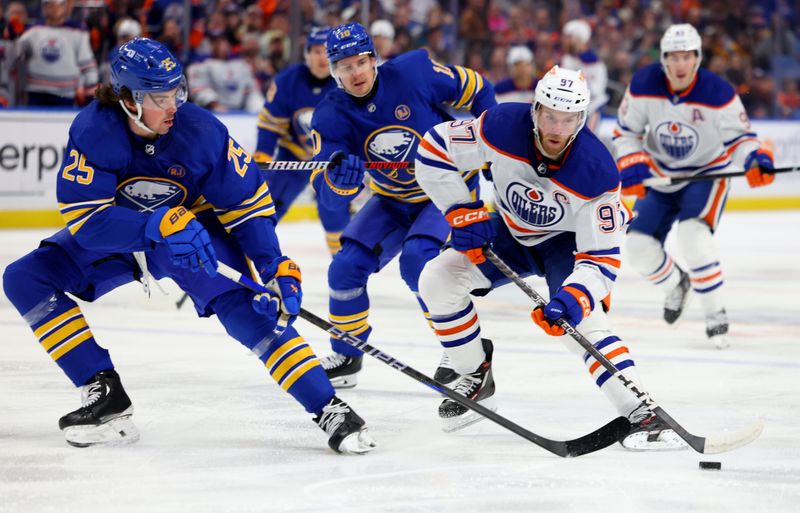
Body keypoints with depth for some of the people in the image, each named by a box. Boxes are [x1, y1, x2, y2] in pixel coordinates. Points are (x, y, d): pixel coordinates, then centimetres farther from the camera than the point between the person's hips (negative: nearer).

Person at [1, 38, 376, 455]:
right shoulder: (93, 132, -28)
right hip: (115, 236, 2)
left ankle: (329, 410, -24)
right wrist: (160, 225, -46)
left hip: (196, 228, -2)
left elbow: (247, 204, -16)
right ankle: (106, 396, -11)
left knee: (243, 306, -27)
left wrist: (275, 267, -28)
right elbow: (84, 217, -32)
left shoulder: (202, 132, -26)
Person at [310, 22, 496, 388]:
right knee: (346, 267, -7)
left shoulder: (412, 73, -23)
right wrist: (338, 176, -46)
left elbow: (476, 90, -7)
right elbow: (329, 195, -23)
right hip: (393, 202, 4)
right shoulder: (331, 117, -15)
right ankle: (346, 357, 15)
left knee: (418, 259, -26)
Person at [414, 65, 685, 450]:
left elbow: (601, 258, -32)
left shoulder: (597, 172, -34)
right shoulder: (504, 126, -30)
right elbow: (434, 150, -17)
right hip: (510, 233, 4)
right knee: (436, 280, -11)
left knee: (581, 319, -29)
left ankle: (641, 416, -28)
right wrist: (463, 213, -22)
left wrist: (573, 298, -49)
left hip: (568, 241, -4)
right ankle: (476, 379, 8)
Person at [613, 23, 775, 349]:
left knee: (693, 237, -28)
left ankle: (716, 317, -14)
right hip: (661, 176, 4)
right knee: (640, 246, -3)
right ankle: (676, 285, 32)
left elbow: (739, 137, -13)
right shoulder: (643, 86, -16)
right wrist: (632, 166, -18)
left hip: (707, 173, -4)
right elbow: (626, 131, -3)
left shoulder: (718, 93, -23)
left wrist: (755, 159, -34)